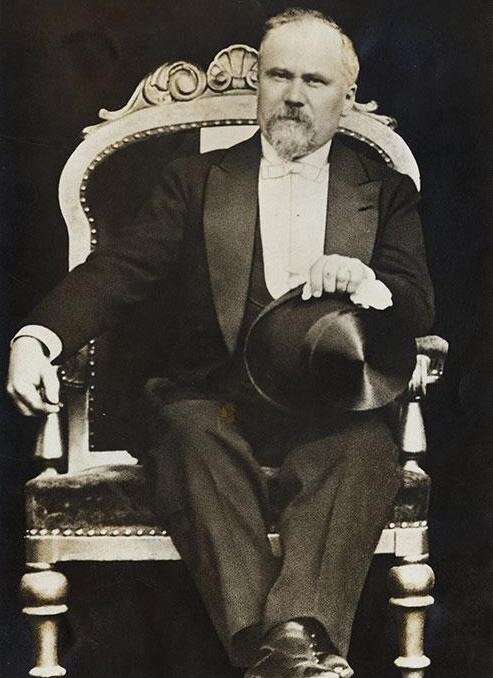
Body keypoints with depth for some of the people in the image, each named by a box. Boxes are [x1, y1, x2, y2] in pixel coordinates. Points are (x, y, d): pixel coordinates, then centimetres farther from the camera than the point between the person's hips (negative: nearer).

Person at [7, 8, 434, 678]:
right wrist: (39, 337, -18)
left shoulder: (386, 190, 18)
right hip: (218, 402, 0)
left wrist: (368, 284, -18)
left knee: (367, 445, -32)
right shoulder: (196, 179, 16)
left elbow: (419, 308, 7)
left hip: (330, 409, 0)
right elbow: (119, 270, 2)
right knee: (191, 430, -33)